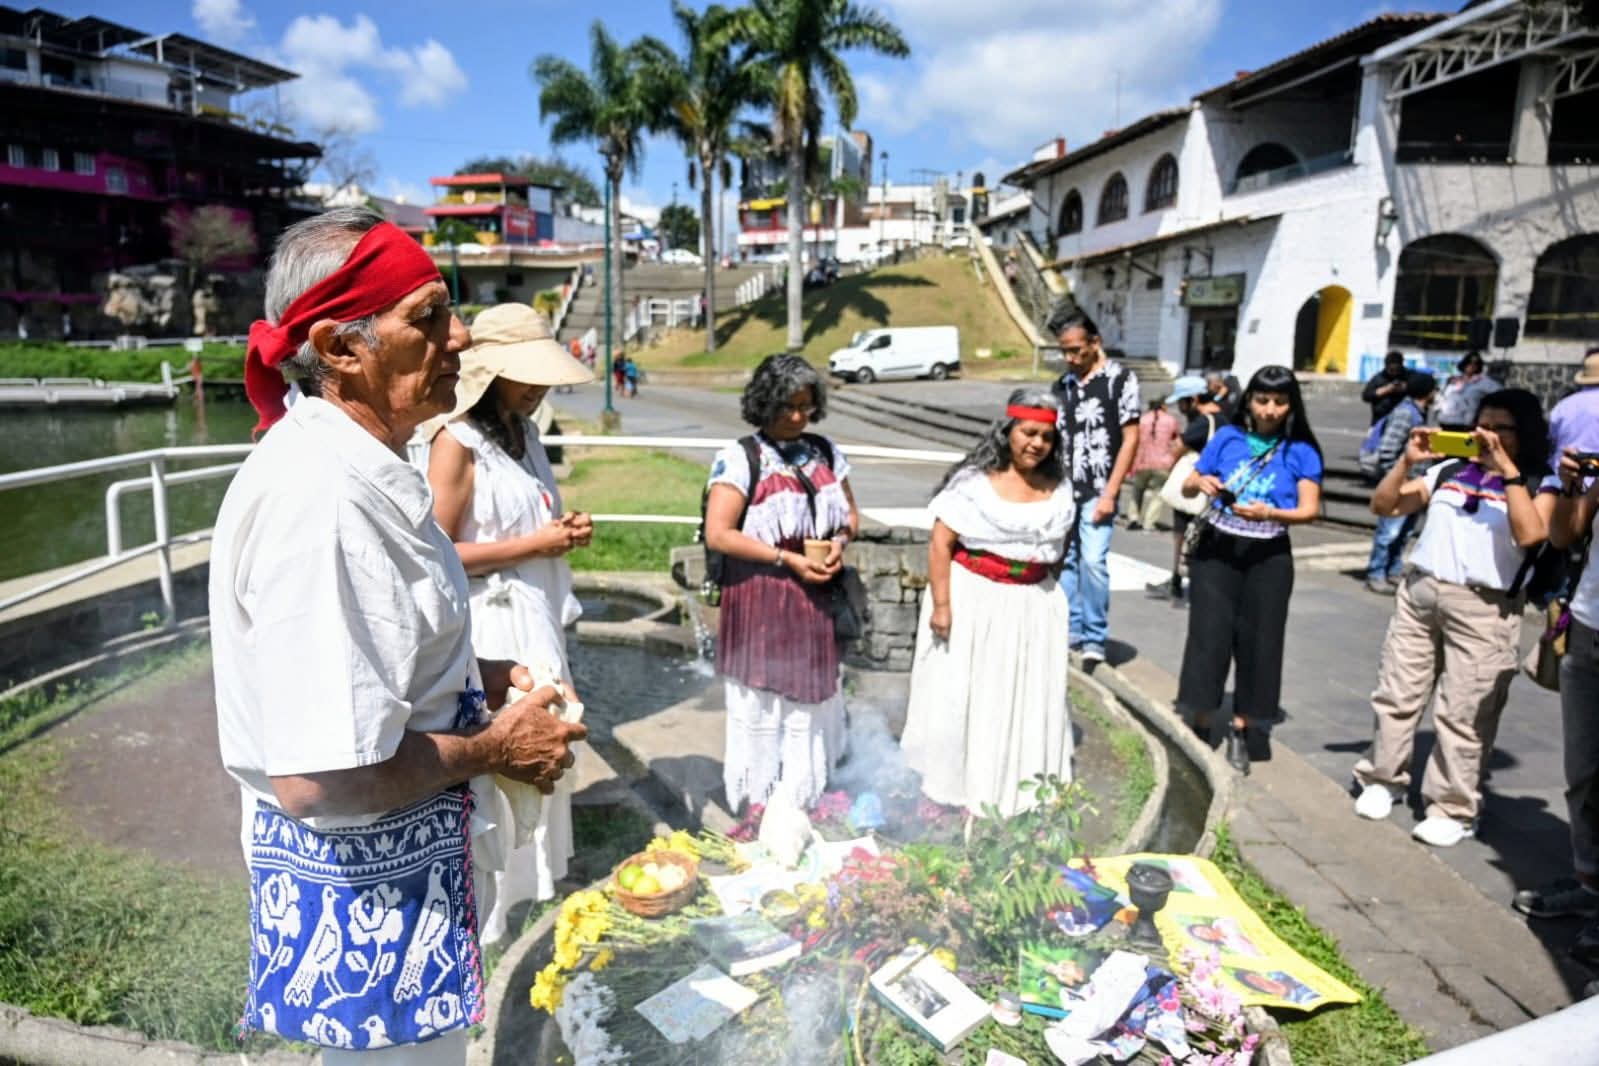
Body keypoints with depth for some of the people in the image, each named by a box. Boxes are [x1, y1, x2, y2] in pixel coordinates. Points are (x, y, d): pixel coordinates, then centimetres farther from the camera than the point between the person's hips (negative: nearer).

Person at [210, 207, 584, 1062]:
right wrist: (492, 749, -18)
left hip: (412, 862, 10)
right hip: (362, 894, -10)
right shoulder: (315, 497, -30)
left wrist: (483, 676, 4)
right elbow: (320, 777, -33)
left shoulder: (356, 468, 3)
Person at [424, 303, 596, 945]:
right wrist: (535, 545, -18)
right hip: (491, 631, -9)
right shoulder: (457, 442, -15)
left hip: (538, 621, 9)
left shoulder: (524, 432, 11)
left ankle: (535, 880, 36)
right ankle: (489, 912, 17)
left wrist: (566, 531, 3)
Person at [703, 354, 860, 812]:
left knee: (813, 706, 13)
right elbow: (718, 534, -15)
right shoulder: (740, 459, -9)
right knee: (763, 715, 3)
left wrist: (839, 542, -4)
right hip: (760, 605, -5)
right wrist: (787, 559, -17)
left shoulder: (826, 453, 9)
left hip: (816, 602, 6)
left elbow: (851, 515, 19)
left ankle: (805, 814, 28)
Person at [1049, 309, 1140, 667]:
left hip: (1097, 492, -5)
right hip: (1064, 490, 5)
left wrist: (1110, 493, -10)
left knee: (1093, 561, -12)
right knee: (1063, 560, 9)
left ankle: (1095, 639, 2)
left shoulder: (1120, 378, -3)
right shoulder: (1063, 384, 11)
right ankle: (1071, 628, 23)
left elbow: (1130, 439, -5)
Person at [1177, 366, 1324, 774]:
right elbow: (1188, 484, 6)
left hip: (1268, 556, 0)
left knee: (1258, 641, 3)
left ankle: (1241, 732, 17)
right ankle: (1200, 726, 9)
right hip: (1217, 548, 0)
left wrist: (1270, 514, -26)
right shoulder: (1227, 437, 2)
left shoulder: (1301, 451, -1)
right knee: (1209, 635, -2)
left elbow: (1310, 509, -8)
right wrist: (1200, 482, -17)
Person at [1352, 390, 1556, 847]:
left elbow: (1530, 535, -20)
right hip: (1418, 591, 4)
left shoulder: (1537, 485, 0)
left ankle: (1453, 809, 11)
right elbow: (1383, 506, 10)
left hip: (1484, 607, -4)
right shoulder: (1450, 470, 9)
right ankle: (1383, 778, 25)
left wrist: (1506, 468, -18)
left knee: (1463, 714, 0)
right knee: (1396, 694, 10)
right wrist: (1408, 461, -3)